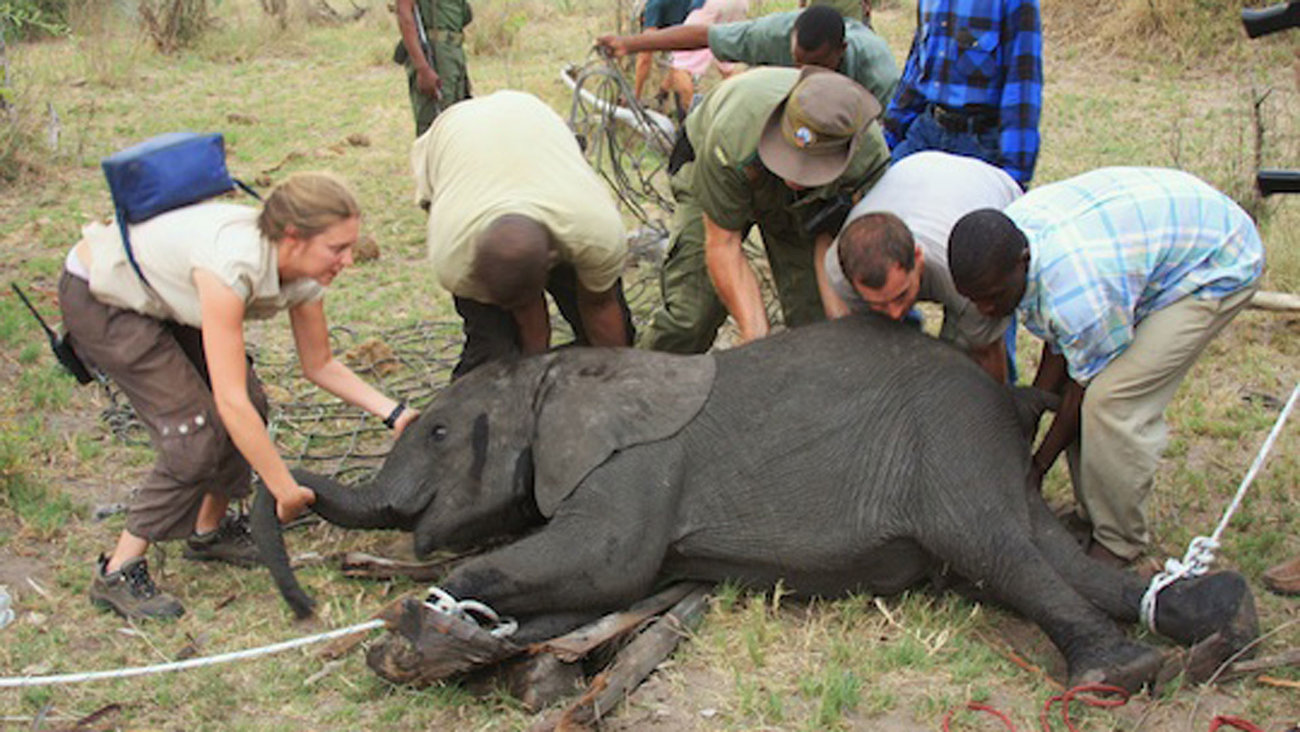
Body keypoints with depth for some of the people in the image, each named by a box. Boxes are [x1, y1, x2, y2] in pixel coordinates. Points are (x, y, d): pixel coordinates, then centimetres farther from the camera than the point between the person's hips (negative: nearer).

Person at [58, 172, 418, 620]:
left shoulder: (302, 271, -15)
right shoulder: (232, 265, -39)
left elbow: (320, 365, 1)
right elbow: (230, 401, -38)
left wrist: (394, 413, -10)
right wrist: (286, 490, -30)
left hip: (163, 294, 7)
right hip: (98, 299, -7)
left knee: (251, 408, -3)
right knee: (198, 432, -15)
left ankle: (208, 532, 20)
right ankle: (117, 574, -3)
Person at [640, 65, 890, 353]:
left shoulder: (871, 156, -36)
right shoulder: (732, 136, -44)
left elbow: (832, 243, -21)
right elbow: (722, 244, -34)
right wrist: (756, 335, -40)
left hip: (802, 208, 2)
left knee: (816, 317, -13)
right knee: (691, 315, -16)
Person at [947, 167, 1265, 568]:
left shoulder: (1077, 294, -40)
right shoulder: (1005, 238, -14)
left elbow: (1086, 385, -21)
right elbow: (1059, 348, -1)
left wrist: (1037, 467, -10)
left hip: (1219, 266, -9)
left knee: (1112, 399, -18)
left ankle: (1120, 541, -2)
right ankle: (1093, 516, 17)